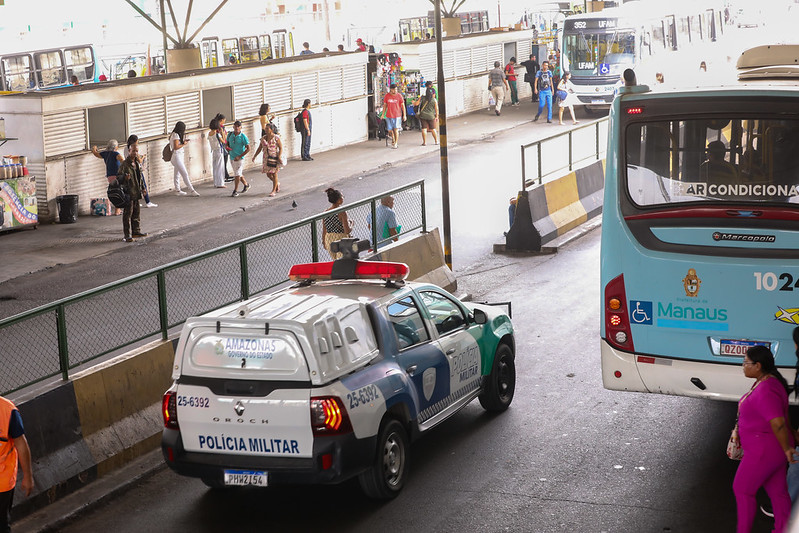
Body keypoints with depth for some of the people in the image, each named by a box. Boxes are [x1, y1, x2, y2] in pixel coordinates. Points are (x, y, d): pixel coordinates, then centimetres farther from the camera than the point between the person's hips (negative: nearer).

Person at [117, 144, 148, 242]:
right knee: (127, 214, -4)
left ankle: (136, 231, 29)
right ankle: (128, 235, -2)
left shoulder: (137, 164, 13)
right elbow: (119, 177, -15)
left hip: (136, 193, 8)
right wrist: (125, 177, -35)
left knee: (137, 212, 16)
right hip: (128, 193, -8)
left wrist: (143, 187, 24)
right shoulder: (125, 164, -13)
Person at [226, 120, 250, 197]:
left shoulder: (243, 136, -11)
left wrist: (239, 156, -16)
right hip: (232, 158, 6)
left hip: (239, 158, -6)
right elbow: (227, 144, 19)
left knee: (237, 174, -8)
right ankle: (246, 184, 39)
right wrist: (227, 147, -7)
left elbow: (248, 149, -10)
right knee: (239, 174, 18)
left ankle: (235, 191, 0)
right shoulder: (230, 135, 4)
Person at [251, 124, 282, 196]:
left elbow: (281, 148, -9)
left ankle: (273, 190, 4)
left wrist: (279, 156, -21)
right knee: (268, 174, 6)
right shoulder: (263, 138, 7)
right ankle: (277, 184, 34)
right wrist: (254, 157, 5)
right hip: (266, 158, 5)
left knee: (274, 174, -2)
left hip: (275, 158, -5)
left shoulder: (276, 138, -8)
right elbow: (259, 148, 11)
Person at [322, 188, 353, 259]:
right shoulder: (342, 212, -19)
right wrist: (351, 224, -2)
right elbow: (347, 231, -22)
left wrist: (324, 241, 20)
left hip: (329, 240, 6)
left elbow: (324, 230, 6)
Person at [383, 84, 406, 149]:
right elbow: (385, 105, 10)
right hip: (389, 116, 2)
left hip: (397, 115, -2)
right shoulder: (387, 96, 0)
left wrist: (404, 115, -2)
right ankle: (393, 139, 33)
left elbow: (403, 105, 0)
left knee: (396, 129, -8)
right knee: (390, 130, 5)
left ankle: (396, 143, 4)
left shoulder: (399, 96, -5)